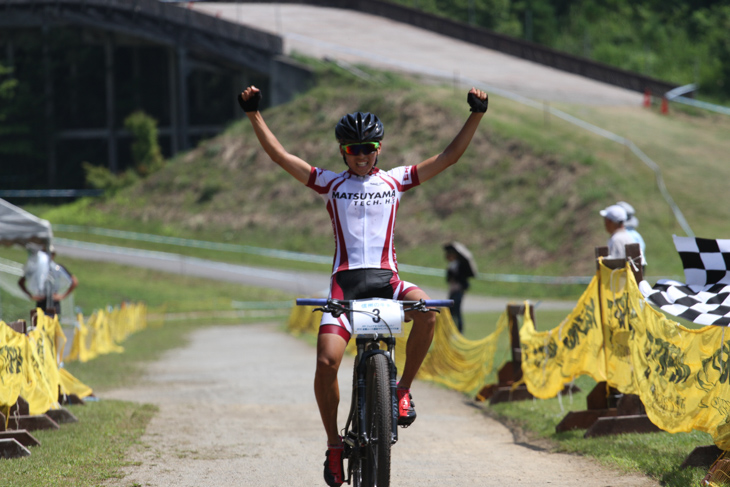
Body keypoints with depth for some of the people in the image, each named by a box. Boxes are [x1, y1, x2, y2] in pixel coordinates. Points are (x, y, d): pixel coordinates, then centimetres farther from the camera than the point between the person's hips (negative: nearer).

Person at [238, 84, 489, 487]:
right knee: (327, 361, -18)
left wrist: (476, 115, 3)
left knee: (425, 309, -33)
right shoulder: (330, 183, 11)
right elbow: (279, 156, 4)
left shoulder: (394, 181, 14)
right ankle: (334, 444, 1)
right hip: (345, 280, 0)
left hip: (386, 279, 0)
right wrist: (253, 114, -6)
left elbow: (449, 157, 11)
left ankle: (403, 389, -12)